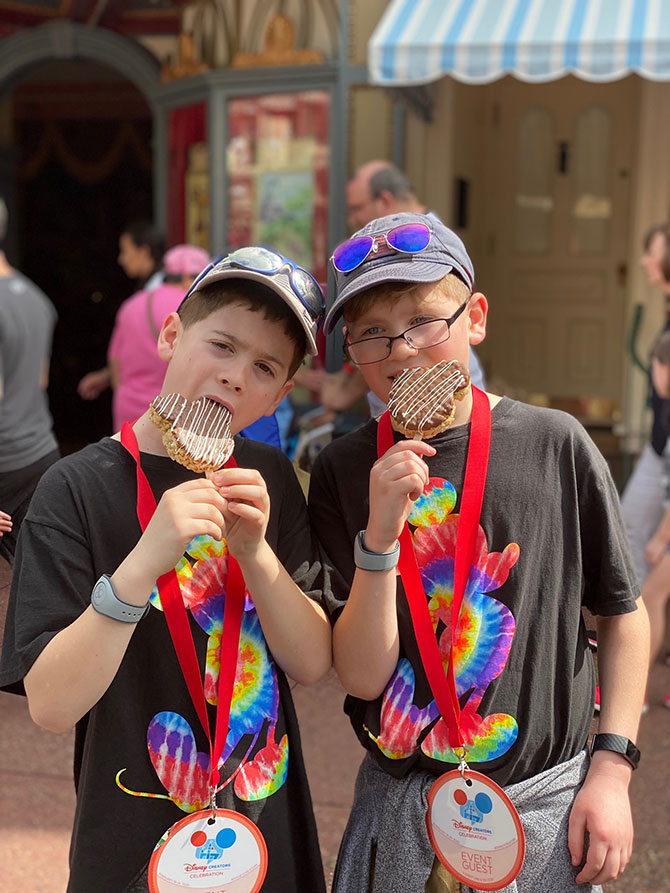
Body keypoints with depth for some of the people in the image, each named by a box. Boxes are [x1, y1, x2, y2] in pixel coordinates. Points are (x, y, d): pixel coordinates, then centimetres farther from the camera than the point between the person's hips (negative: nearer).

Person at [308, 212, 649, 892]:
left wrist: (611, 769, -3)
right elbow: (363, 677, -12)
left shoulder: (554, 443, -10)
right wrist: (379, 535, -25)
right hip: (400, 806, 1)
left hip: (546, 803, 0)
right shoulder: (343, 471, -8)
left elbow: (623, 613, 1)